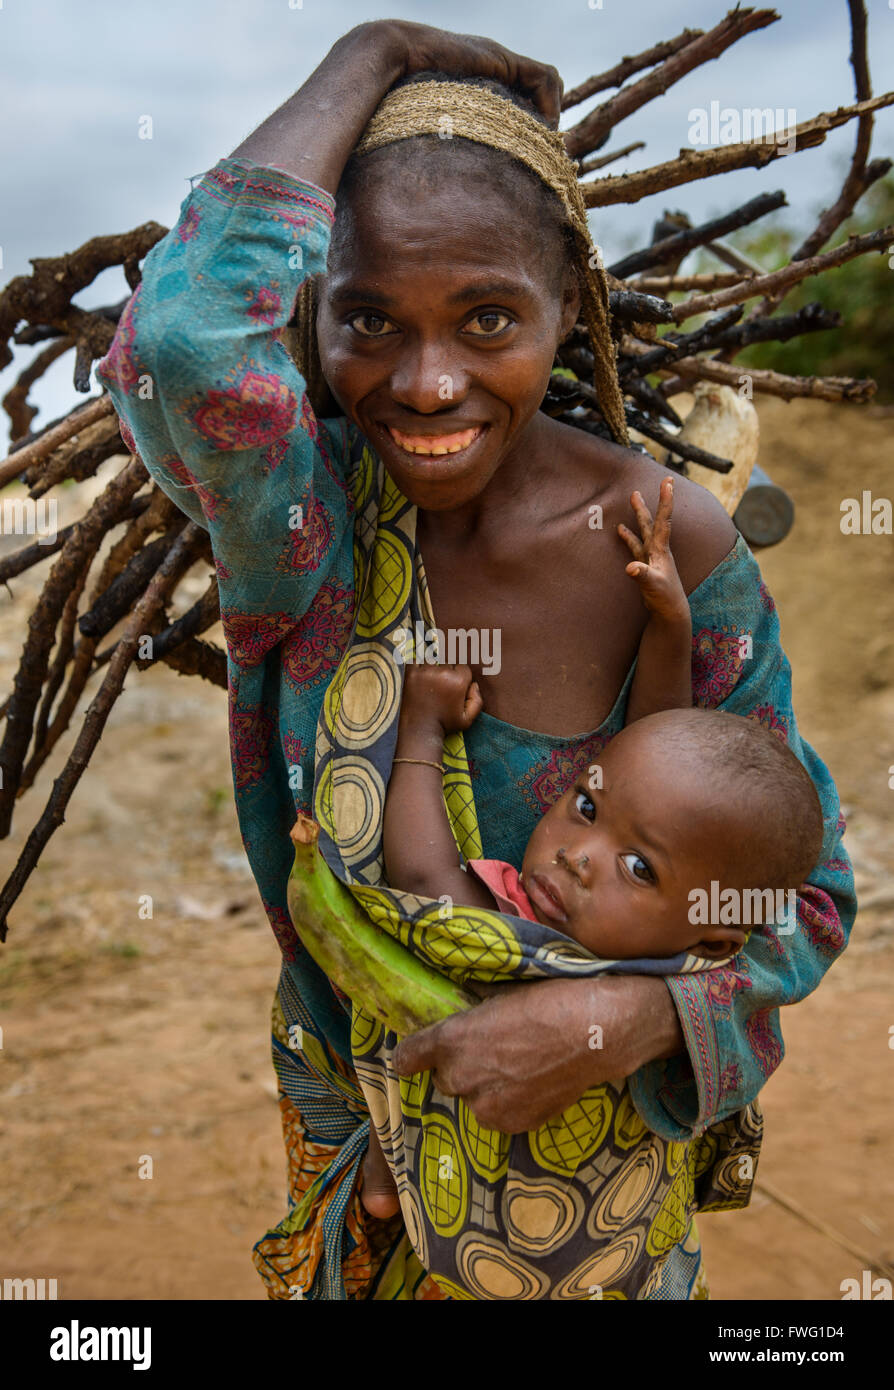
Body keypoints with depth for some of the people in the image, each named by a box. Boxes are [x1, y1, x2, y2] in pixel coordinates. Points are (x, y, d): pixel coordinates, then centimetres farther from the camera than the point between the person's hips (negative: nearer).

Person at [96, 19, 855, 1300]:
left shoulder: (677, 552, -25)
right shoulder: (302, 502, -24)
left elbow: (803, 892, -17)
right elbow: (188, 341, -49)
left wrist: (622, 1017, -35)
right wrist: (368, 58, -34)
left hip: (590, 1104, 0)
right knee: (350, 1269, 30)